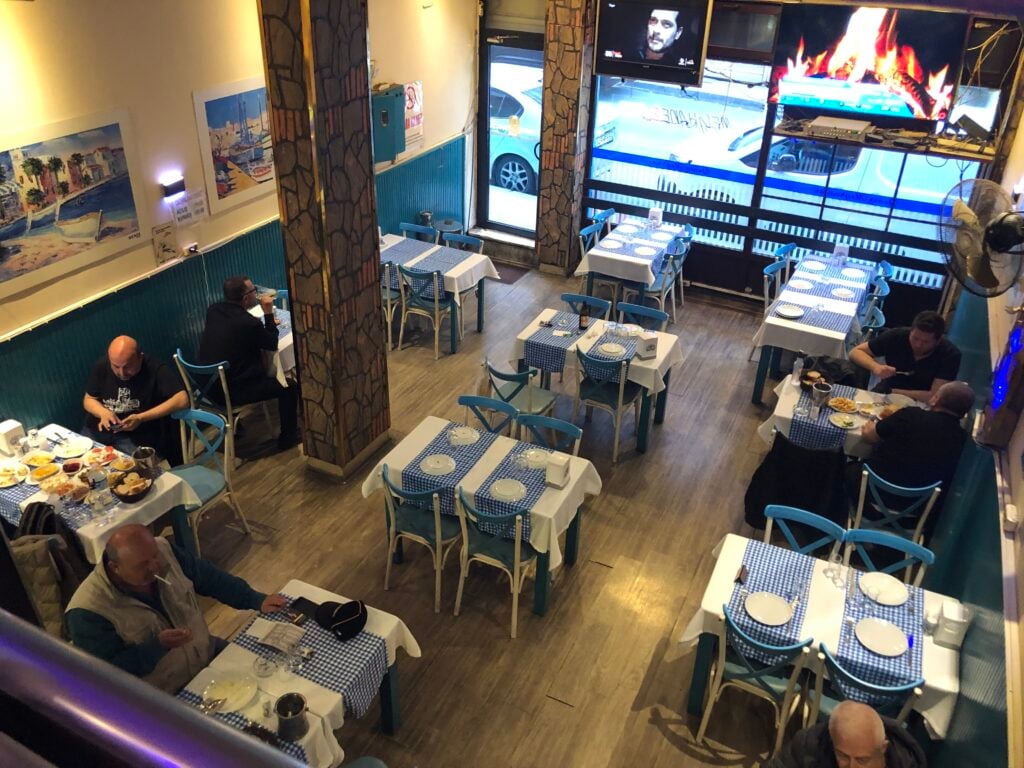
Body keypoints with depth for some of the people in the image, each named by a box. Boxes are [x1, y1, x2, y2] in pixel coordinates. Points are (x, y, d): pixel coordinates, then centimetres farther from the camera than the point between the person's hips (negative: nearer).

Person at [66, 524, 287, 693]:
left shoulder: (163, 550, -11)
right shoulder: (88, 612, -26)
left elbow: (210, 578, 2)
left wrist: (256, 600, -2)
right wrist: (158, 646, -33)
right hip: (162, 700, -6)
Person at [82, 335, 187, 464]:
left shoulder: (156, 370, -16)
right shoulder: (102, 366, -1)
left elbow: (182, 400, -26)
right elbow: (88, 399, 11)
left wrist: (141, 418, -27)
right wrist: (103, 412, -13)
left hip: (135, 436, -4)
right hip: (97, 430, 4)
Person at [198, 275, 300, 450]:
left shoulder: (213, 310, -2)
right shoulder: (249, 323, -23)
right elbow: (272, 344, -5)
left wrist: (265, 323, 15)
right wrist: (268, 314, -1)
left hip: (209, 384, 8)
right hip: (232, 392, -8)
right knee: (289, 387, 5)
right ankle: (288, 437, 17)